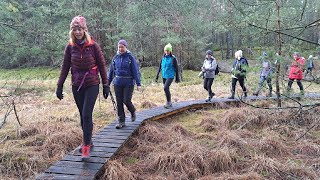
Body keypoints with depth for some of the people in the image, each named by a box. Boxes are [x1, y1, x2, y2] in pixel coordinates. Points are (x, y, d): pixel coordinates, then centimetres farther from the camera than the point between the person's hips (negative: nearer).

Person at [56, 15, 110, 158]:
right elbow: (65, 67, 6)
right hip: (77, 86, 4)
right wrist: (59, 86, 3)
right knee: (83, 115, 11)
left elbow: (102, 65, -3)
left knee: (86, 114, -10)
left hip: (92, 85, -3)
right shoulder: (70, 47, 1)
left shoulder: (93, 46, -7)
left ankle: (86, 144, 0)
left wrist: (106, 85, -4)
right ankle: (88, 141, 26)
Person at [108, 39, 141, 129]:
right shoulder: (115, 58, 7)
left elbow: (136, 71, -7)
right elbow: (111, 71, 13)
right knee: (119, 102, 4)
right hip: (117, 83, 4)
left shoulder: (131, 57, -5)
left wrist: (138, 84, -12)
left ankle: (132, 112, 28)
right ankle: (121, 121, 13)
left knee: (126, 101, -6)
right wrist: (108, 83, 13)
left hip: (128, 83, -4)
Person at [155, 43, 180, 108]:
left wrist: (177, 78, -2)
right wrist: (157, 76, 11)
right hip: (164, 76, 6)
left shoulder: (173, 58, -8)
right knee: (167, 89, 11)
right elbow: (160, 67, 12)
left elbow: (176, 68, -4)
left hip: (170, 76, -6)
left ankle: (168, 102, -6)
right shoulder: (163, 58, 6)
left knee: (165, 88, -20)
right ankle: (169, 103, 23)